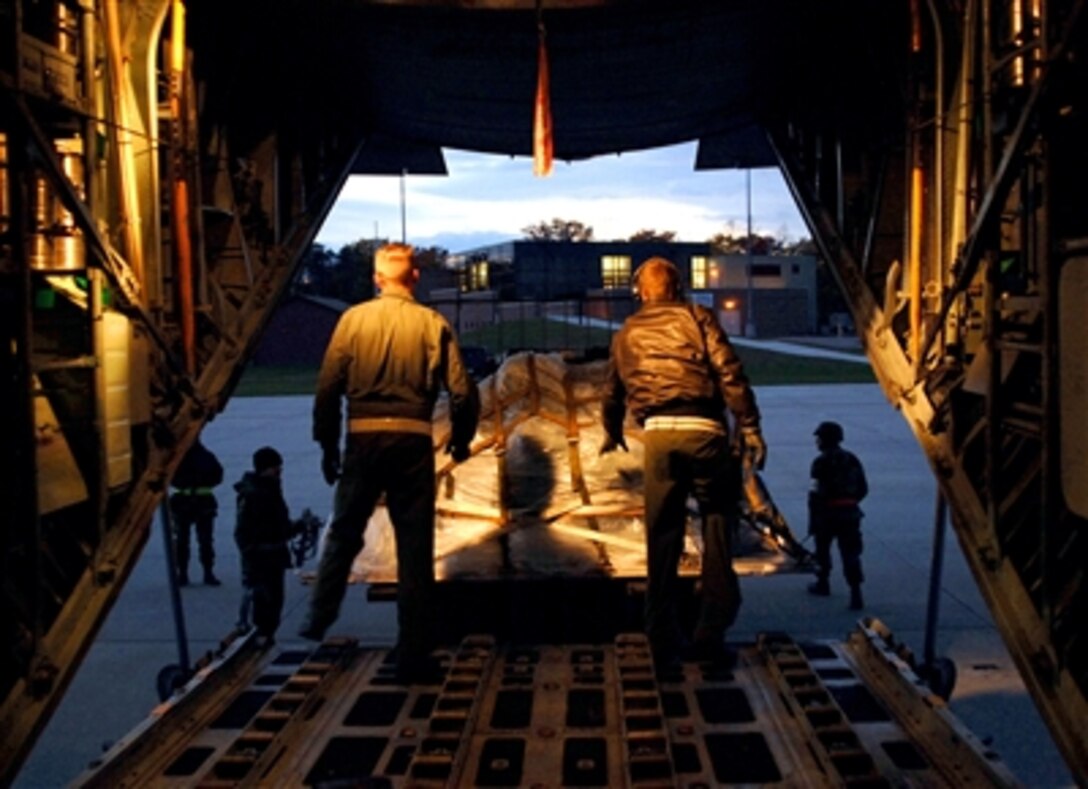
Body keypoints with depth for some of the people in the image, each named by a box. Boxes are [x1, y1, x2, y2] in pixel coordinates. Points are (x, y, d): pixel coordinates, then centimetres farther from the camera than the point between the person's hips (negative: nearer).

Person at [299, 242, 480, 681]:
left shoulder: (354, 319, 0)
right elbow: (462, 393, -4)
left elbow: (327, 388, -1)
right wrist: (460, 439, 13)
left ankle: (319, 620, 28)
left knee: (343, 534, 21)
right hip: (413, 441, 0)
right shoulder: (433, 324, -1)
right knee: (415, 550, 6)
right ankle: (413, 657, 9)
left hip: (363, 437, 1)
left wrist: (327, 444, 10)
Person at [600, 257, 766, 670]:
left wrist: (612, 432, 49)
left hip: (659, 435, 2)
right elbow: (730, 374, -4)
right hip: (705, 432, -2)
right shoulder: (697, 317, 9)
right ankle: (711, 631, 9)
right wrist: (750, 428, -4)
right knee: (717, 531, 10)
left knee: (662, 539, 10)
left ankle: (662, 639, 14)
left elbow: (613, 391, 31)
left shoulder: (627, 333, 19)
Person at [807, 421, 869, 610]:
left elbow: (817, 493, -17)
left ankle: (823, 584, 33)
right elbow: (863, 488, 12)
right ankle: (856, 594, -11)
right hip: (850, 513, 4)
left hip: (827, 514, -4)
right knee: (851, 554, 1)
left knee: (823, 549, 19)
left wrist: (813, 521, -13)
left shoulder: (821, 462, -13)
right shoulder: (852, 459, 8)